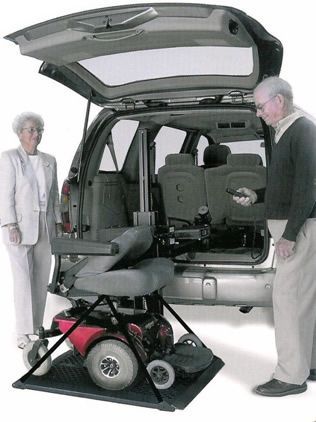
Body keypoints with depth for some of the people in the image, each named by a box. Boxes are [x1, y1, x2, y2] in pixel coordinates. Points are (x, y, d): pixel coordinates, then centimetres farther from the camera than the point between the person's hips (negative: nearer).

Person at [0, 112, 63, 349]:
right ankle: (24, 333, 0)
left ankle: (37, 324, 21)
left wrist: (58, 222, 9)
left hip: (44, 228, 5)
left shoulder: (49, 161, 12)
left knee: (41, 278, 9)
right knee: (23, 279, -6)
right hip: (20, 227, -5)